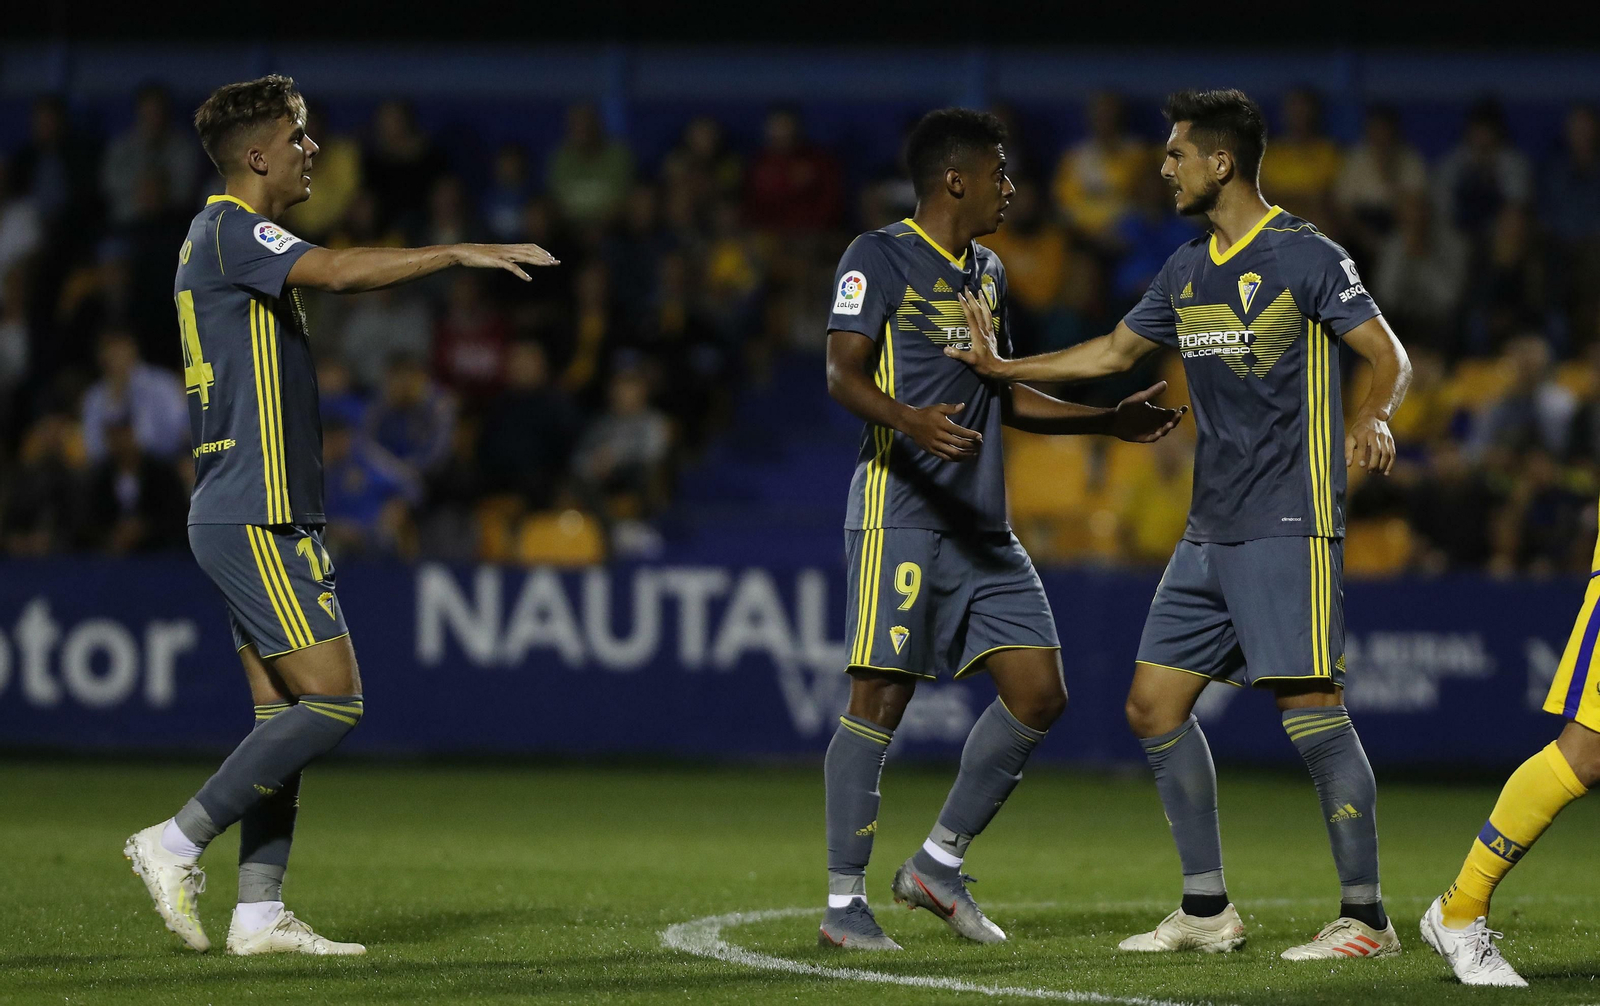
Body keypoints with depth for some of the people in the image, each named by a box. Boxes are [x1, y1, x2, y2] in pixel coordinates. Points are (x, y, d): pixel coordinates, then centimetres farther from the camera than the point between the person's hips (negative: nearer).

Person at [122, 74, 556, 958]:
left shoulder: (230, 238, 19)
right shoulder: (228, 230, -12)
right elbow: (336, 272, -28)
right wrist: (458, 253, -25)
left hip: (250, 518, 10)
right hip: (254, 519, -10)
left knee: (284, 712, 7)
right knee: (331, 702, -11)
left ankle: (258, 915, 4)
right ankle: (176, 843, -8)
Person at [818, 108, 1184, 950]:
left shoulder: (986, 273, 20)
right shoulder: (880, 258, -5)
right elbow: (843, 374, -16)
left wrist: (1110, 422, 25)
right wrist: (910, 421, -35)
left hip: (982, 527, 8)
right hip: (901, 511, -8)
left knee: (1039, 693, 1)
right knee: (879, 700, -8)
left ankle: (938, 864, 13)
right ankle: (843, 904, -2)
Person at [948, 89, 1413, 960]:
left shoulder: (1306, 257, -7)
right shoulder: (1188, 271, 15)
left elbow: (1388, 358, -8)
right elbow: (1114, 351, 28)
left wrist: (1372, 420, -26)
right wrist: (1005, 369, 26)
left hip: (1289, 525, -8)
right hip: (1210, 530, 8)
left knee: (1309, 708, -13)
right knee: (1154, 702, 5)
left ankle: (1365, 917, -7)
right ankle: (1207, 911, 12)